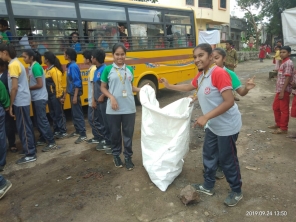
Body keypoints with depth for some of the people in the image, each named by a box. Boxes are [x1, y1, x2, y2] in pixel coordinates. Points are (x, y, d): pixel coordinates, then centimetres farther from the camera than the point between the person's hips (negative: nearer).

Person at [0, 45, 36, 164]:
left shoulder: (13, 65, -15)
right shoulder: (17, 63, 13)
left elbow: (14, 87, -20)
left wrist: (11, 105, -13)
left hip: (20, 101, -9)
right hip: (24, 100, 9)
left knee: (23, 127, -3)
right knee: (26, 126, 16)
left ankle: (30, 154, 4)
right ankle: (30, 148, 26)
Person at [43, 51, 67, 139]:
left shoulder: (54, 70, -16)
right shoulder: (48, 70, 11)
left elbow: (58, 84, -18)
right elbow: (47, 83, 13)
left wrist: (59, 96, -18)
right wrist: (47, 94, 11)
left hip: (56, 95, -9)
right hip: (50, 95, 9)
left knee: (59, 114, 0)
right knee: (53, 114, 14)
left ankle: (63, 132, 9)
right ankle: (56, 131, 25)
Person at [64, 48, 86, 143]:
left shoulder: (73, 66, -17)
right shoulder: (69, 65, 10)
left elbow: (77, 82, -21)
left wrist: (75, 96, -22)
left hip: (75, 93, -10)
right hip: (71, 93, 10)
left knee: (78, 114, -6)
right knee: (74, 113, 16)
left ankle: (83, 134, 0)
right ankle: (78, 131, 28)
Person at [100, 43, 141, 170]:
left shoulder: (129, 70, 8)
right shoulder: (108, 69, -1)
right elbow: (103, 87, 2)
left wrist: (141, 90, -2)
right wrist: (111, 97, -14)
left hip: (129, 108, 2)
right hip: (114, 109, -2)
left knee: (128, 133, 8)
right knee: (115, 133, 11)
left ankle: (128, 157, 22)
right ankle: (116, 155, 30)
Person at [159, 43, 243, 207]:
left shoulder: (219, 73, -24)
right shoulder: (200, 76, 4)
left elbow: (229, 102, -28)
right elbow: (189, 87, 25)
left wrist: (206, 117, -30)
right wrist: (169, 86, 24)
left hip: (227, 126, -9)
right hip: (213, 125, 9)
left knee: (227, 160, 6)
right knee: (208, 155, 18)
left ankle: (237, 192, 28)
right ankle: (208, 186, 37)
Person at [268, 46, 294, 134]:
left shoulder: (288, 63, -14)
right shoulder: (283, 62, 15)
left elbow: (287, 78, -19)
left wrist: (282, 91, -22)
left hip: (284, 90, -10)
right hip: (279, 89, 10)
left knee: (284, 109, -1)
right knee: (275, 107, 18)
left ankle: (283, 128, 9)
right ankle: (278, 124, 32)